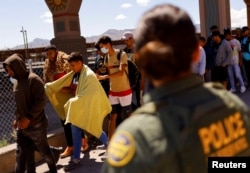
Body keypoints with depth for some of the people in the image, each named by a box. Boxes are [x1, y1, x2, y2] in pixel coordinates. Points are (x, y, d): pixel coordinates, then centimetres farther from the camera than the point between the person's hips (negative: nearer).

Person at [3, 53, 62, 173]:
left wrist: (28, 117, -23)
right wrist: (17, 118, 13)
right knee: (21, 154, 7)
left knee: (43, 150, 12)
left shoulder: (33, 79, -15)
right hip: (22, 126, 7)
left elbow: (41, 101, -20)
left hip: (36, 125, -7)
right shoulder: (16, 81, 9)